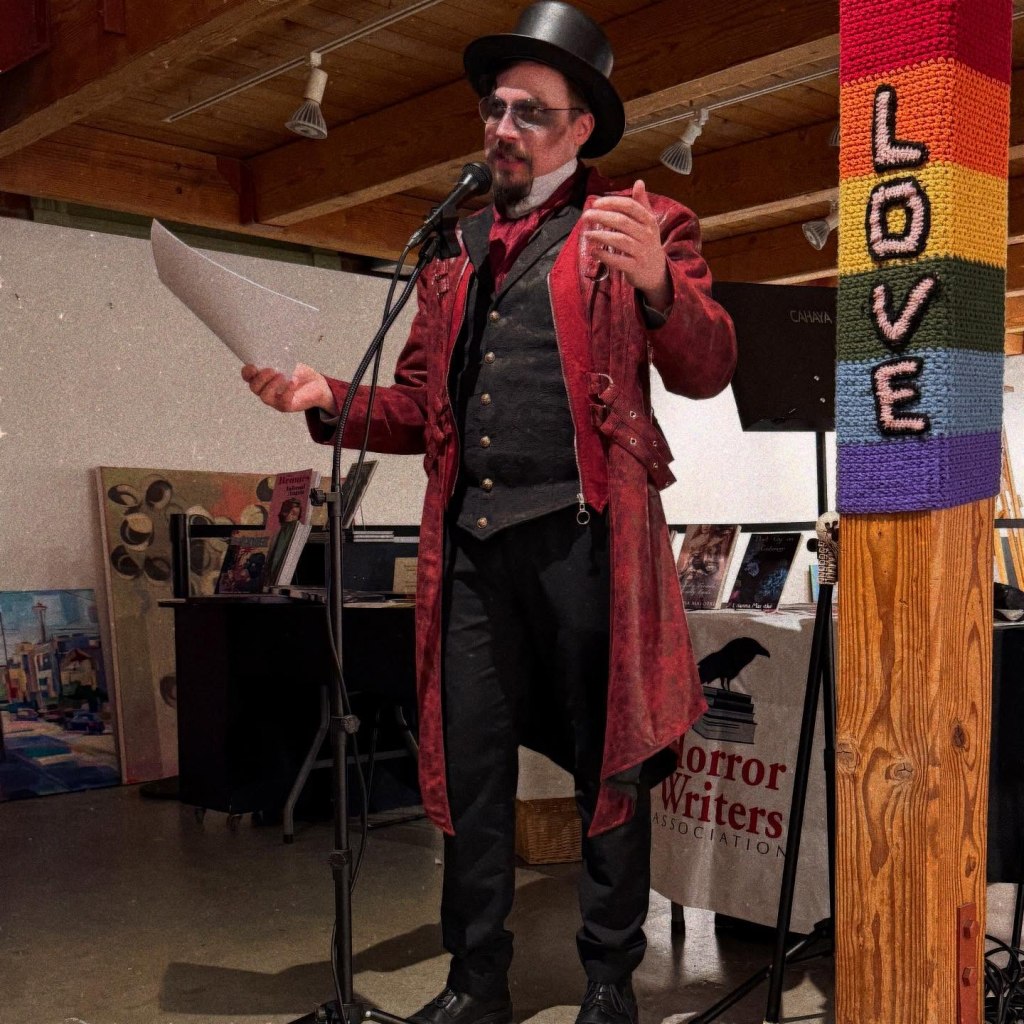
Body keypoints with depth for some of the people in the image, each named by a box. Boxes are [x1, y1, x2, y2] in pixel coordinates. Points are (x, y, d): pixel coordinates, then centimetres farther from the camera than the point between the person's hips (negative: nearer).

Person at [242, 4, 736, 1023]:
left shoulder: (639, 226, 6)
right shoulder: (452, 250, 20)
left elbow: (705, 371, -6)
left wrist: (656, 284, -24)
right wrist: (331, 400, 2)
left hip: (582, 535, -4)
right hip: (471, 539, 5)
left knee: (606, 765, 4)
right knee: (467, 763, 8)